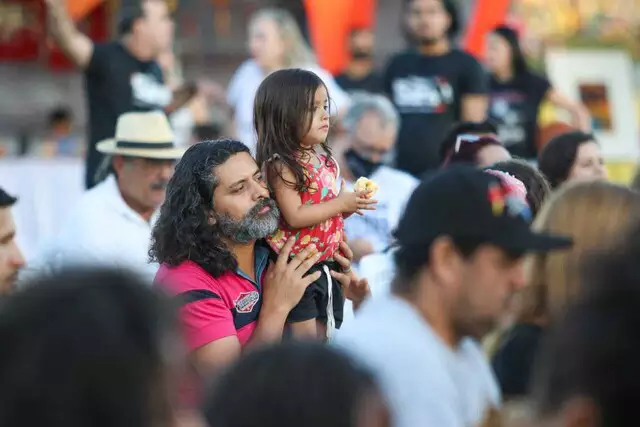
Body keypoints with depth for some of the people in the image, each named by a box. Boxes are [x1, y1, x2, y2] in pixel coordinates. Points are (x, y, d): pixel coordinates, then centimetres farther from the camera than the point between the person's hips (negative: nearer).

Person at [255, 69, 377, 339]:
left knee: (326, 333, 14)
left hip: (328, 263, 8)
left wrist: (353, 202, -1)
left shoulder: (324, 158, 8)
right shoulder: (281, 165, -17)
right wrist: (340, 204, -21)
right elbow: (295, 216, -24)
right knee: (304, 337, -4)